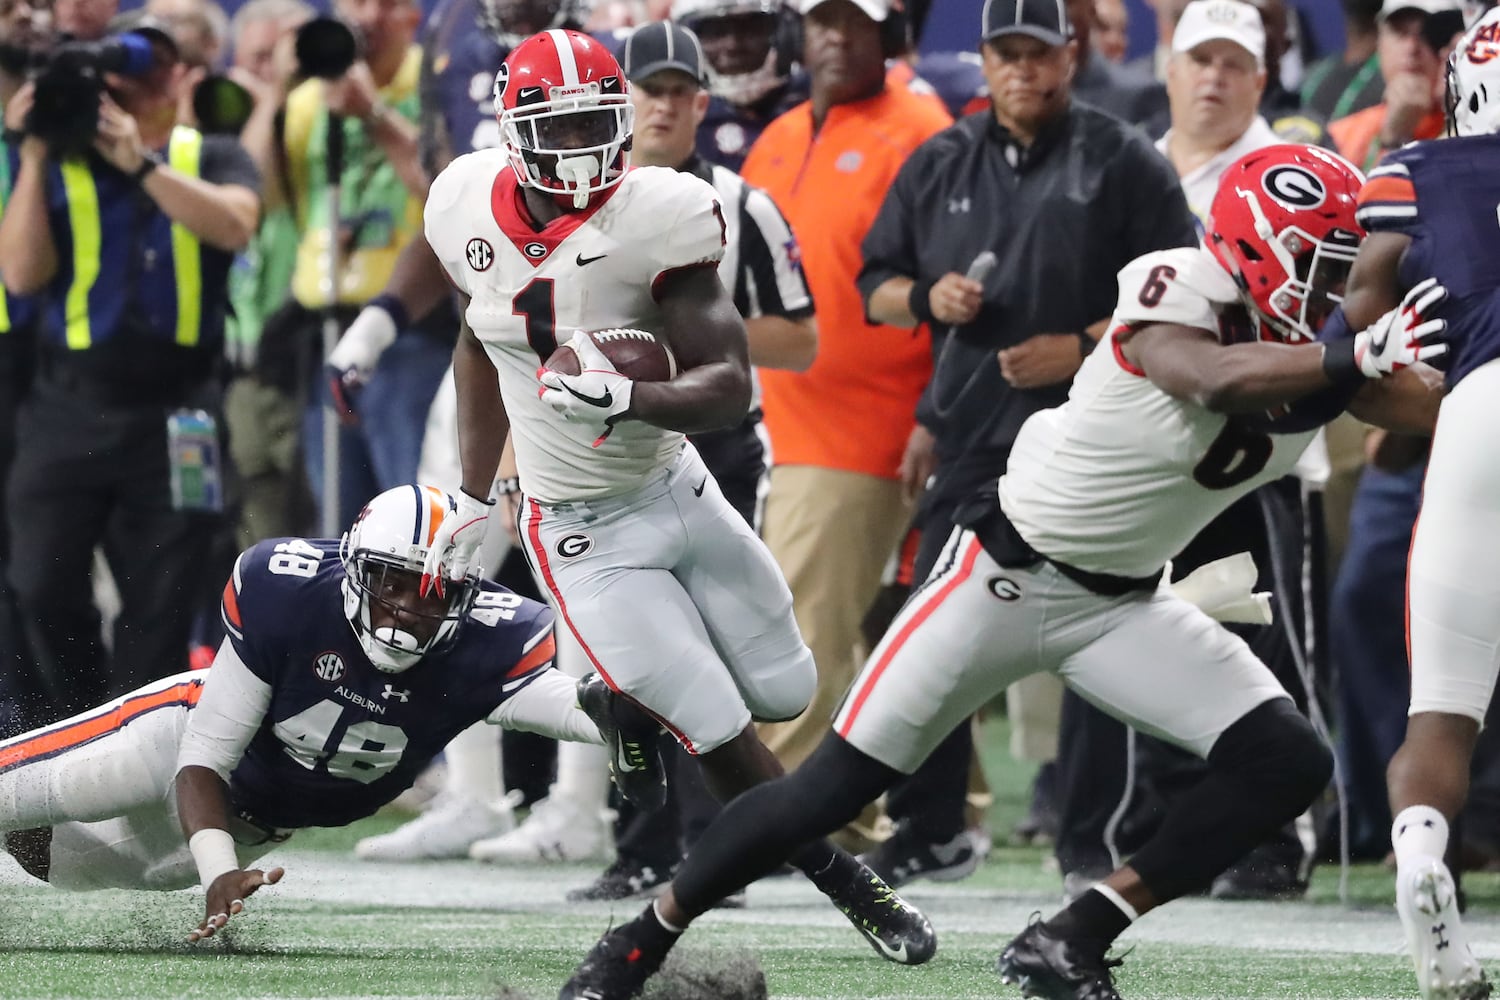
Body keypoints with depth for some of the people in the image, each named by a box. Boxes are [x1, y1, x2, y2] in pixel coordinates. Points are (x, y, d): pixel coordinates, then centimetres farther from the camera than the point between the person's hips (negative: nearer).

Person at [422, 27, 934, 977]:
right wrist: (472, 500, 11)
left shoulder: (654, 218, -20)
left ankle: (625, 702, 37)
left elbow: (730, 385, -24)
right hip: (584, 533, 0)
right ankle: (845, 882, 10)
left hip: (678, 490, 0)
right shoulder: (472, 210, -9)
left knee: (785, 690, 9)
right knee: (721, 739, -9)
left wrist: (625, 398, -43)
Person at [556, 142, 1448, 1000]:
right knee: (833, 788, -3)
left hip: (1124, 602, 7)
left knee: (1289, 766, -11)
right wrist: (1355, 359, -52)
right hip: (1007, 575, -7)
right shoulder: (1184, 292, -24)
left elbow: (1440, 412, -8)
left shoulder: (1314, 351, -3)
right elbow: (1210, 379, -45)